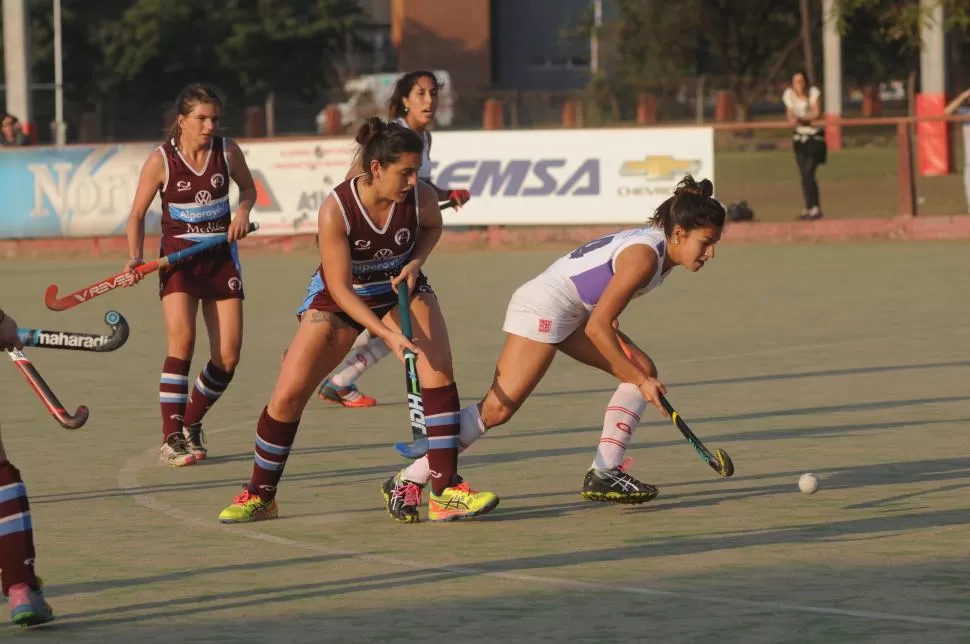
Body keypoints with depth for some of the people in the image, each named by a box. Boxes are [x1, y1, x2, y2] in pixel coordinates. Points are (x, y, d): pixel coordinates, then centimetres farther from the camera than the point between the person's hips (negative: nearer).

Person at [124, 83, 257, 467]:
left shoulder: (227, 151, -3)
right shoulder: (161, 160, -10)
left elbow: (248, 188, 15)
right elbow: (138, 213, -2)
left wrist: (243, 210, -7)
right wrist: (135, 258, -15)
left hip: (221, 257, 3)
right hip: (178, 257, -3)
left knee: (228, 355, -3)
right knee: (182, 341, -22)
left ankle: (191, 424, 21)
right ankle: (171, 440, -18)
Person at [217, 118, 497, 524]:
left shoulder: (420, 197, -23)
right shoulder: (335, 211, -33)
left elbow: (432, 226, 4)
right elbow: (340, 289, -27)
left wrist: (416, 262, -16)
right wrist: (388, 335, -34)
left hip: (401, 288, 2)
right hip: (339, 298, -2)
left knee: (439, 370, -21)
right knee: (288, 394, -6)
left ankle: (446, 492, -17)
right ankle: (259, 496, 15)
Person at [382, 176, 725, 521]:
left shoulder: (661, 246, 7)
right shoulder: (644, 256, -22)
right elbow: (596, 327, -22)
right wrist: (639, 382, -17)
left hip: (573, 312, 10)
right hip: (543, 307, -10)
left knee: (644, 370, 3)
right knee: (498, 408, -15)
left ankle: (604, 473, 3)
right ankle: (410, 480, -12)